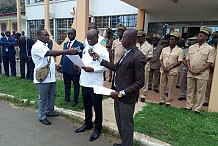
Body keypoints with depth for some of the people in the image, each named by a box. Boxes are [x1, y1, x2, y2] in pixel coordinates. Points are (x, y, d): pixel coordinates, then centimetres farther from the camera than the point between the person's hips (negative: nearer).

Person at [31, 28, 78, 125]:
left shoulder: (45, 45, 13)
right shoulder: (37, 46, -17)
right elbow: (50, 53, -33)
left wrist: (55, 65, 10)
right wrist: (67, 51, -39)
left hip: (51, 76, 9)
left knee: (52, 95, 19)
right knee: (43, 98, 5)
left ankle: (49, 111, 37)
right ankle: (42, 117, 21)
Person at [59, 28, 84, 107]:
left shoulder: (79, 45, -8)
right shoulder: (65, 44, 13)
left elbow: (81, 58, -10)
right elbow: (63, 55, 17)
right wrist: (61, 64, 11)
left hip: (74, 69, -6)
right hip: (65, 68, 6)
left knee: (76, 85, 8)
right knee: (66, 84, 18)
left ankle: (75, 100, 22)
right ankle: (67, 98, 34)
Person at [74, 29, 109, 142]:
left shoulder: (102, 50, -11)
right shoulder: (86, 48, 12)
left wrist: (92, 69, -23)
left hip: (95, 84, -7)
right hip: (84, 82, 7)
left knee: (97, 107, 8)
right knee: (87, 105, 20)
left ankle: (97, 128, 25)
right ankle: (87, 124, 39)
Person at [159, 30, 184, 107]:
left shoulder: (180, 50, -1)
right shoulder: (164, 49, 11)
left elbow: (179, 61, -8)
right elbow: (161, 59, 9)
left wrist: (170, 67, -16)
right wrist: (163, 67, -8)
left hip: (173, 71, -4)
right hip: (163, 70, 4)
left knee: (171, 87, 3)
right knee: (162, 85, 9)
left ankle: (168, 101, 14)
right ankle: (162, 100, 22)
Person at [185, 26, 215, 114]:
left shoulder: (210, 49, -3)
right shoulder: (191, 47, 9)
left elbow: (209, 62, -7)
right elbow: (187, 59, 9)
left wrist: (200, 71, -15)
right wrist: (190, 69, -5)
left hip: (202, 74, -4)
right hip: (190, 73, 4)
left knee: (200, 92, 4)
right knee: (190, 90, 11)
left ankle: (197, 109, 14)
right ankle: (188, 106, 23)